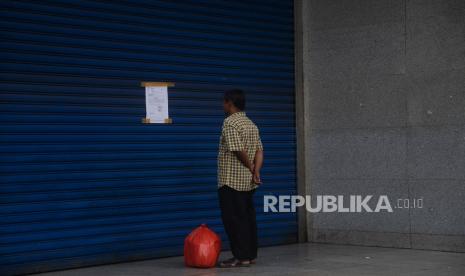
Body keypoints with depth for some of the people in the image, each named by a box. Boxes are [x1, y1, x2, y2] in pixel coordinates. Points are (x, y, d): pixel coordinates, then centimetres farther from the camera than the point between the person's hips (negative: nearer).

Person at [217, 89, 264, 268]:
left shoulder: (230, 122, -13)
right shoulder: (251, 124, 13)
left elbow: (238, 150, -18)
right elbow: (259, 150, 5)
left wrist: (251, 168, -5)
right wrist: (256, 172, -5)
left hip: (231, 180, -8)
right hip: (248, 181, 8)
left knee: (234, 219, -4)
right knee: (248, 217, 11)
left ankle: (241, 256, -4)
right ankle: (251, 254, 15)